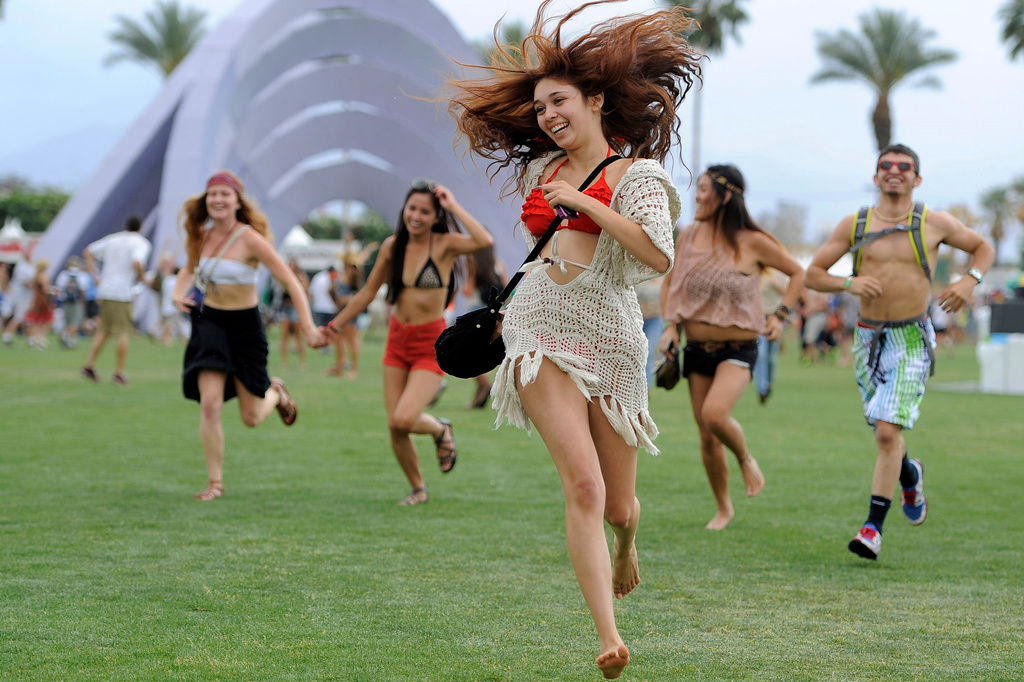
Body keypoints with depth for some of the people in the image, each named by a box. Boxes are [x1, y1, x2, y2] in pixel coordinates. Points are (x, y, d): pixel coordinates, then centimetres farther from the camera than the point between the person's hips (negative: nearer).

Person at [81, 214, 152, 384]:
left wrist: (95, 276, 14)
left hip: (104, 289, 6)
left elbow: (89, 252, 16)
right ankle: (119, 373, 0)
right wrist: (141, 275, -2)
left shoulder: (113, 239, 15)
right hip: (122, 292, -6)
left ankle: (89, 365, 11)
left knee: (104, 330, 17)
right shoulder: (141, 243, -3)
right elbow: (137, 263, -22)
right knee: (124, 332, 0)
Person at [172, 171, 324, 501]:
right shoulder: (203, 236, 0)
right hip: (209, 322, 3)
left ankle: (275, 393, 41)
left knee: (251, 418, 4)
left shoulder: (250, 239, -16)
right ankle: (215, 482, -1)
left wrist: (308, 327, -24)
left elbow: (290, 281, -16)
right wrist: (178, 293, -1)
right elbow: (189, 269, 21)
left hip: (245, 326, -3)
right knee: (210, 403, -13)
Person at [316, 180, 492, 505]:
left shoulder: (445, 244, -11)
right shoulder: (393, 246, 2)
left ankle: (440, 430, 15)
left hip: (431, 344, -5)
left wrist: (454, 207, -23)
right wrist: (336, 325, 16)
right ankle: (418, 489, 26)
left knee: (404, 419, -20)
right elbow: (368, 292, 14)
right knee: (394, 427, 2)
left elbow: (484, 241, -32)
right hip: (397, 340, 5)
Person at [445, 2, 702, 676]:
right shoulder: (541, 169, 14)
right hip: (541, 331, 2)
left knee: (619, 504, 8)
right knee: (584, 483, -19)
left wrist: (586, 204, -14)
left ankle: (627, 542, 48)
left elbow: (660, 256, -18)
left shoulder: (635, 174, -1)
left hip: (609, 337, -2)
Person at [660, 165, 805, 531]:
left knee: (714, 414, -28)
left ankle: (746, 458, 3)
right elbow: (670, 283, 16)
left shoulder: (752, 242, -8)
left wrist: (780, 315, -3)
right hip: (698, 350, 4)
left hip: (738, 350, -4)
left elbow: (797, 272, 6)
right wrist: (670, 326, 2)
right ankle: (723, 508, 25)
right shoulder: (689, 236, 2)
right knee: (707, 436, 5)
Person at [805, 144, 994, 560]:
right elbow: (812, 275, 3)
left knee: (887, 432, -16)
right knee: (883, 431, 17)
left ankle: (873, 527, -12)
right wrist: (847, 284, -17)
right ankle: (910, 476, 51)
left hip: (912, 341, -3)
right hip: (869, 339, 3)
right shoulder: (854, 225, 2)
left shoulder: (934, 224, -1)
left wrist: (970, 280, -6)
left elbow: (984, 248, 14)